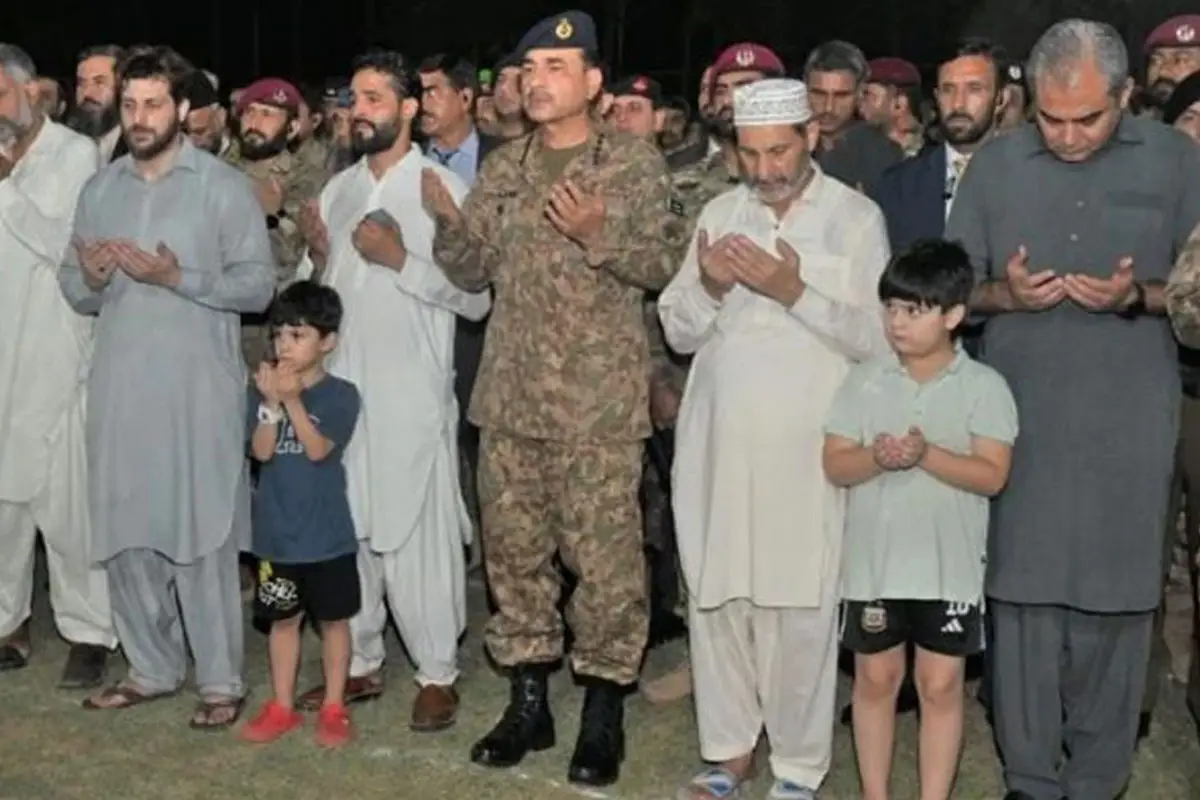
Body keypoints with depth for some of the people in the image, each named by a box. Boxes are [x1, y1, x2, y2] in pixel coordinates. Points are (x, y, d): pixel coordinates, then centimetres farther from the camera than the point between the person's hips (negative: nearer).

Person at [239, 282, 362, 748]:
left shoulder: (340, 395, -7)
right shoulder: (264, 390, 1)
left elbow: (318, 449, -19)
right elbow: (261, 451, -10)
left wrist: (294, 401, -28)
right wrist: (272, 403, -24)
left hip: (327, 534, -3)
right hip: (276, 534, 3)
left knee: (333, 620, 8)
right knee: (283, 619, 14)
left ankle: (334, 708, 19)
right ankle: (282, 708, 25)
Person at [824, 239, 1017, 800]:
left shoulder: (984, 386, -5)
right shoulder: (865, 380, 0)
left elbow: (992, 476, -12)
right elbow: (835, 465, -2)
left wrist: (927, 455, -26)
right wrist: (877, 458, -23)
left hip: (950, 566, -2)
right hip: (873, 560, 2)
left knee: (941, 686, 7)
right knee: (876, 679, 13)